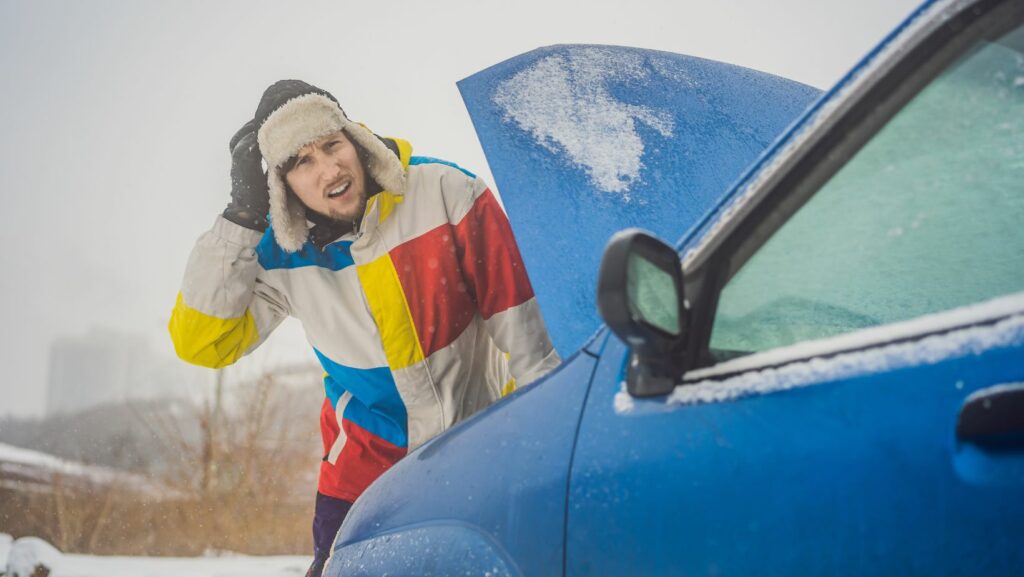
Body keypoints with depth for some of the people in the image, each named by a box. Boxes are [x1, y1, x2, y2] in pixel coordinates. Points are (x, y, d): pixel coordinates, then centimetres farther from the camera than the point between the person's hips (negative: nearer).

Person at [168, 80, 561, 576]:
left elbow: (517, 311, -12)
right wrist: (241, 216, -22)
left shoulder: (445, 193, -19)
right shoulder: (281, 253, -10)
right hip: (369, 459, 2)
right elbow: (200, 343, -16)